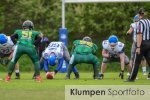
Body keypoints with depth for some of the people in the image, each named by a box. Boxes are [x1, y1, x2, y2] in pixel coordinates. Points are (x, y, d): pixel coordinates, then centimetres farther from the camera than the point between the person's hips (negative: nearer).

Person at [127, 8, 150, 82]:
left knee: (136, 62, 0)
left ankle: (132, 78, 4)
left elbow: (140, 35, -19)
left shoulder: (141, 22, -14)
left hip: (143, 43, -6)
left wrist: (138, 47, -20)